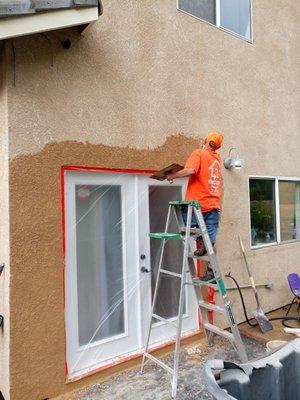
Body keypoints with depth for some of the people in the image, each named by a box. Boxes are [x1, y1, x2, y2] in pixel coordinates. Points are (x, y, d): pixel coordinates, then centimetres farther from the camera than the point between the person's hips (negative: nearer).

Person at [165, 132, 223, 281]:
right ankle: (211, 271, 6)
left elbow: (190, 170, -19)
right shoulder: (217, 157, 17)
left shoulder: (198, 153, -2)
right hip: (214, 205, 6)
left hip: (198, 203, -6)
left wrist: (172, 176, -10)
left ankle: (201, 242, -4)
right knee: (210, 242, 7)